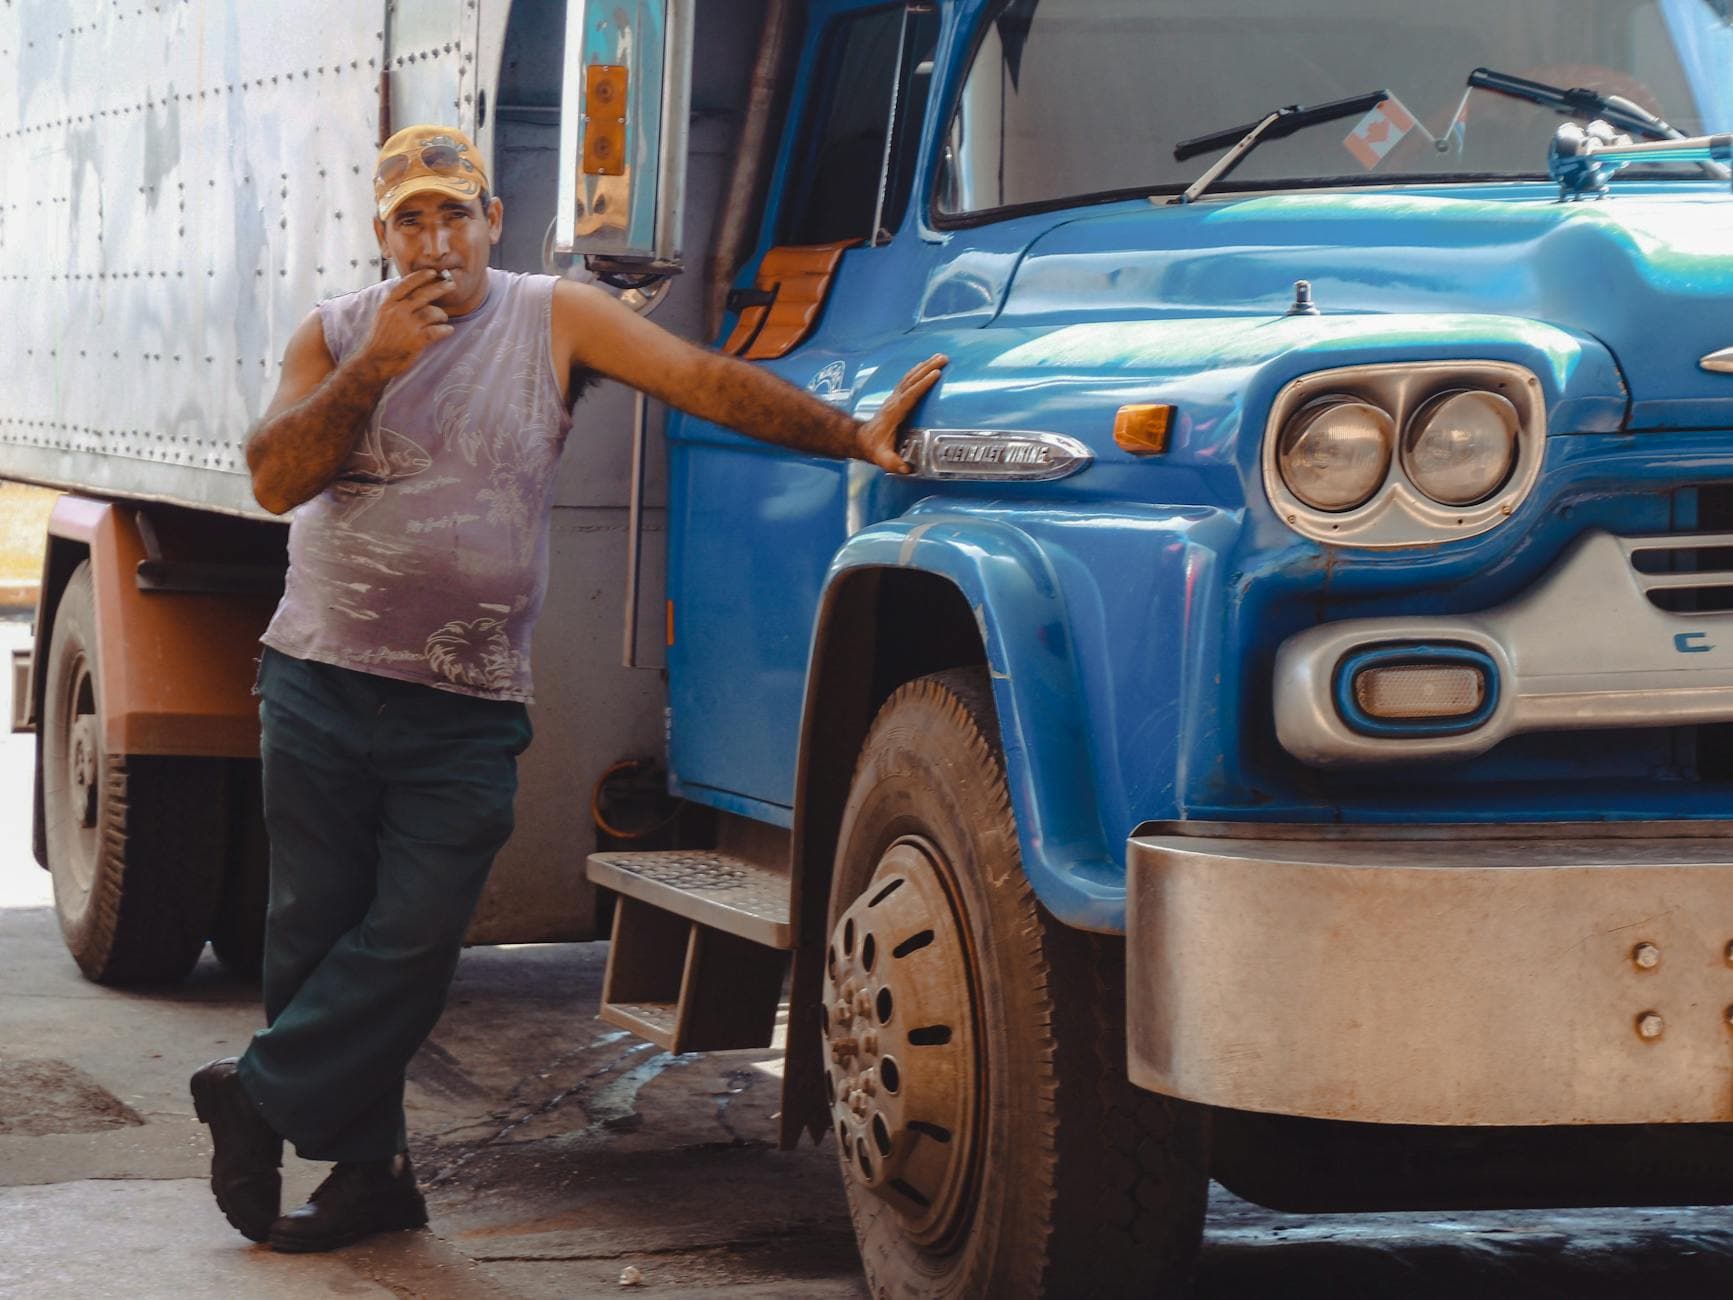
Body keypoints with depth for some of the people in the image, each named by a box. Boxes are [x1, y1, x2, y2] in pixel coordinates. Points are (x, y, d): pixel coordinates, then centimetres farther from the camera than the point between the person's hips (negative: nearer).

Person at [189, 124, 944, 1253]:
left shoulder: (554, 320, 1)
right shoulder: (338, 334, 5)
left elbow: (707, 380, -7)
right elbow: (276, 479, -7)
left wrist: (856, 434, -17)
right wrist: (374, 368, -18)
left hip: (466, 709, -1)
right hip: (320, 684, 2)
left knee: (411, 939, -7)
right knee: (317, 931, 4)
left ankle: (261, 1099, 9)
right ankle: (367, 1169, 15)